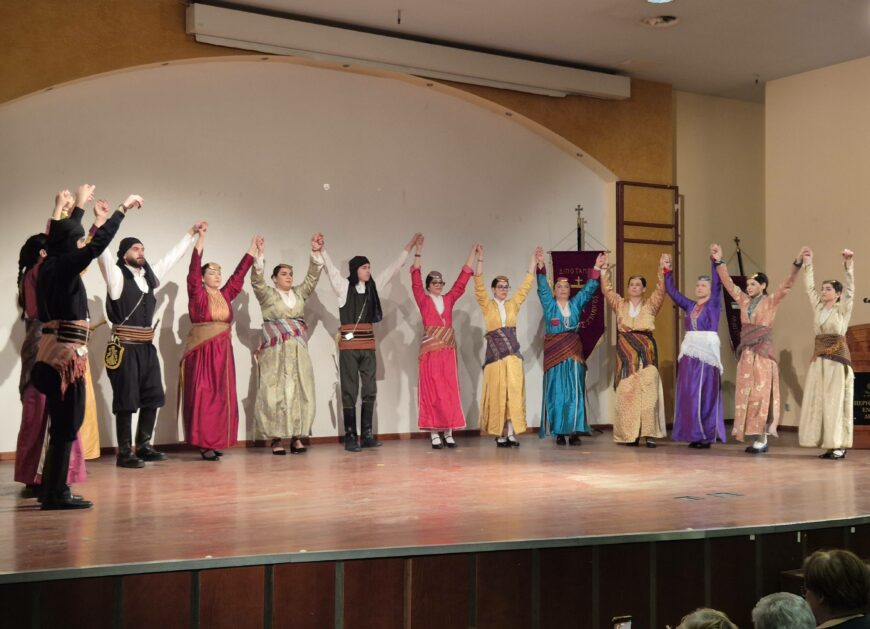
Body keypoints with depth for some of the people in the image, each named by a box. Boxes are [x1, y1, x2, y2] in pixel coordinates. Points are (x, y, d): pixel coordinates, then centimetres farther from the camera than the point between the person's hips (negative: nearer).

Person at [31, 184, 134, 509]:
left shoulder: (51, 265, 12)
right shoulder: (63, 266, -12)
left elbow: (65, 233, 29)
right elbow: (98, 244, -18)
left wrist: (80, 206, 42)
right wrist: (123, 208, -10)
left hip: (57, 351, 10)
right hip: (65, 354, -10)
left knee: (63, 423, 13)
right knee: (66, 424, -6)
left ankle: (53, 488, 18)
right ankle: (56, 493, -3)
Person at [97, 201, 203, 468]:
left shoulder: (150, 275, 13)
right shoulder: (117, 276, -5)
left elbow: (172, 256, 24)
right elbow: (102, 252, -19)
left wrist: (190, 234, 30)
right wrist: (101, 221, -29)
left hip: (147, 346, 7)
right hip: (125, 347, -7)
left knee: (152, 397, 8)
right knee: (126, 400, -4)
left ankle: (143, 446, 19)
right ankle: (124, 453, 2)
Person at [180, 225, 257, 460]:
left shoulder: (225, 295, 12)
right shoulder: (197, 295, -3)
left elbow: (239, 274, 17)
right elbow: (193, 270, -13)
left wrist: (253, 249, 18)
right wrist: (201, 238, -18)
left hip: (222, 353, 6)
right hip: (201, 352, -6)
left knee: (222, 399, 4)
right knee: (203, 398, -6)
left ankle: (216, 442, 10)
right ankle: (204, 444, -4)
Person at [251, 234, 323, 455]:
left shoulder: (299, 293, 15)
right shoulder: (267, 295, 4)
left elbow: (312, 277, 8)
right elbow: (256, 280, -11)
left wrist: (315, 253, -4)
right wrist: (259, 256, -22)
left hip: (298, 351, 4)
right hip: (275, 351, -4)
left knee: (299, 392, 1)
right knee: (276, 393, -6)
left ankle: (296, 436, 5)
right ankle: (275, 438, -4)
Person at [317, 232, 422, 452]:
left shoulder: (373, 286, 10)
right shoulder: (344, 287, -1)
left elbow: (392, 269, 15)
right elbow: (331, 269, -14)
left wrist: (409, 247, 14)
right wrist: (321, 250, -30)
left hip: (368, 344, 5)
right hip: (349, 344, -5)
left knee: (370, 390, 4)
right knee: (350, 391, -2)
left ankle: (367, 435, 10)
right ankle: (350, 437, 1)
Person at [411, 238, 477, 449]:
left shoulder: (449, 299, 13)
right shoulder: (423, 300, 4)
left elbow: (462, 280, 12)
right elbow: (415, 281, -6)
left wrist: (472, 254, 9)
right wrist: (418, 252, -13)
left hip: (448, 350, 3)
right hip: (430, 350, -3)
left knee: (449, 391, 3)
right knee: (431, 391, -1)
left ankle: (449, 433, 7)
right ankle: (435, 434, 1)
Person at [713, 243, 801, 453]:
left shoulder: (771, 301, -1)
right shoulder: (744, 301, 12)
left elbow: (787, 284, -12)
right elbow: (728, 283, 15)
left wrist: (797, 264, -24)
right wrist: (719, 262, 11)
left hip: (763, 351, -5)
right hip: (746, 352, 5)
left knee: (761, 393, -6)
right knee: (746, 393, 3)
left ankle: (763, 438, -5)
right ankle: (756, 437, 7)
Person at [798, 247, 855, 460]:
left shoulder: (843, 309, -1)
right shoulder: (818, 307, 12)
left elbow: (849, 288, -13)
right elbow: (809, 287, 11)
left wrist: (848, 265, -24)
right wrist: (808, 263, 5)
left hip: (837, 357, -6)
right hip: (819, 357, 6)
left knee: (836, 400, -6)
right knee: (818, 400, 2)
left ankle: (839, 446, -4)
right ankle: (829, 445, 5)